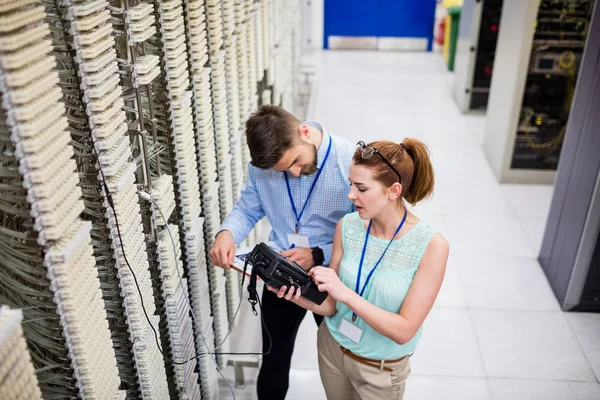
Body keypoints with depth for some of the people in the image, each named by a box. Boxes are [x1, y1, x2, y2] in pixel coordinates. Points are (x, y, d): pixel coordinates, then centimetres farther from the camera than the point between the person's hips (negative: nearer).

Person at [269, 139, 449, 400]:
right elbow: (330, 305, -7)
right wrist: (297, 295, -27)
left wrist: (346, 293, -34)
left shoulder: (431, 245, -24)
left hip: (381, 369, -3)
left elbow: (404, 330, -23)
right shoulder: (347, 227, -13)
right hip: (332, 348, 4)